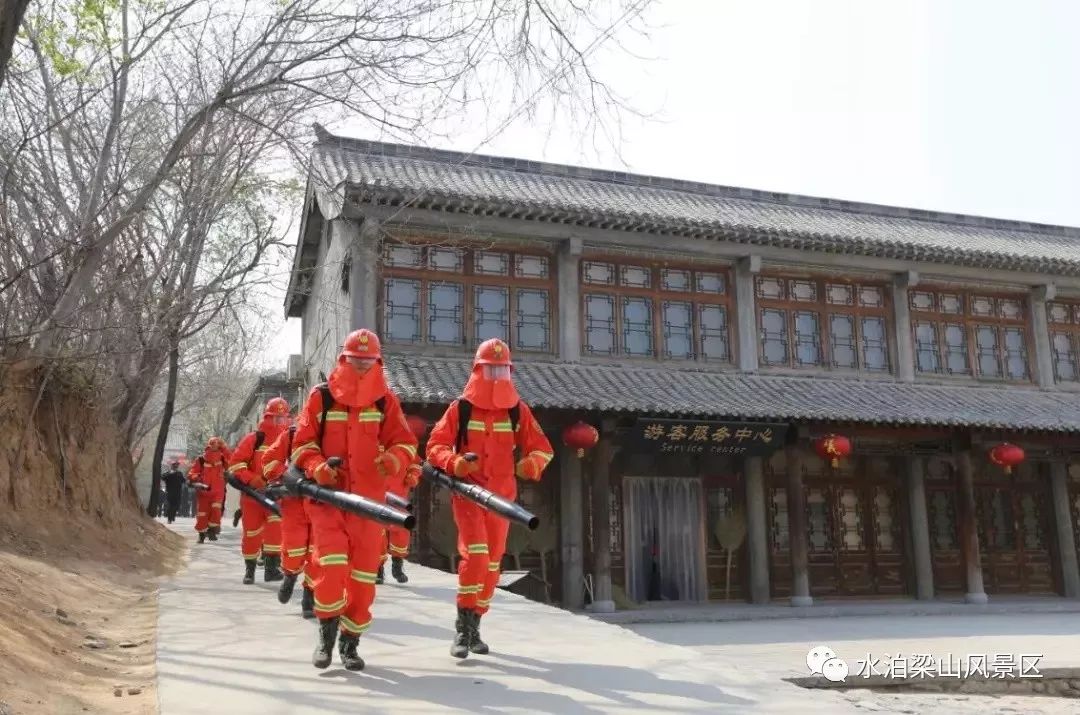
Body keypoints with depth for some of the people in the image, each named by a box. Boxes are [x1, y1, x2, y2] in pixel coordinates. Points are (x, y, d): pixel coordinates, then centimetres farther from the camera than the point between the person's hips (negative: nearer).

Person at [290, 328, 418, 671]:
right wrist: (317, 467, -16)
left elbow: (406, 441, 1)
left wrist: (395, 458, -21)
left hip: (369, 498, 2)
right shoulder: (321, 397, 1)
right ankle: (326, 632, 9)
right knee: (332, 562, -15)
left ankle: (350, 642, 22)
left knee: (363, 571, 5)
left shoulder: (386, 400, 3)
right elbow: (302, 442, 3)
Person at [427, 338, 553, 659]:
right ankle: (463, 626, -6)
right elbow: (435, 445, -5)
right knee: (475, 554, -19)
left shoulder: (518, 410, 2)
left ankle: (474, 625, 26)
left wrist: (531, 464, -19)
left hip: (502, 496, 4)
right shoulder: (460, 408, -5)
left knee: (492, 561, 10)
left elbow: (542, 447, 3)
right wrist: (454, 462, -24)